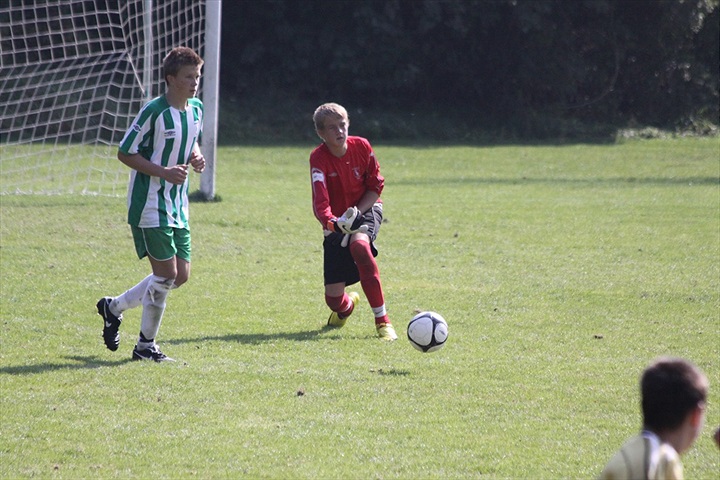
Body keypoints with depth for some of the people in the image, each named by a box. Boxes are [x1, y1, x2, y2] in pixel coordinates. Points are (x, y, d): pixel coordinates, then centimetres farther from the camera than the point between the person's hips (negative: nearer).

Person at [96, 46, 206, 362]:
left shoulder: (196, 109, 6)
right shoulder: (154, 111, -16)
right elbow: (125, 153, -13)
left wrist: (196, 158, 1)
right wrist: (165, 172, -21)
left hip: (177, 208, 8)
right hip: (150, 206, -8)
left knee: (181, 275, 7)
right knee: (166, 273, -9)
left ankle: (114, 307, 25)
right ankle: (146, 346, 6)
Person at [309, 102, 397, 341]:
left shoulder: (362, 147, -11)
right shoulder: (318, 159, -18)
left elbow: (376, 186, -1)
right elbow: (320, 201, -30)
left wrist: (355, 213, -16)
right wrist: (331, 222, -51)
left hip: (366, 211, 0)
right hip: (336, 222, 0)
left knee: (359, 245, -39)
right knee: (333, 298, -6)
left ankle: (382, 319, -30)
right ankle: (346, 306, 39)